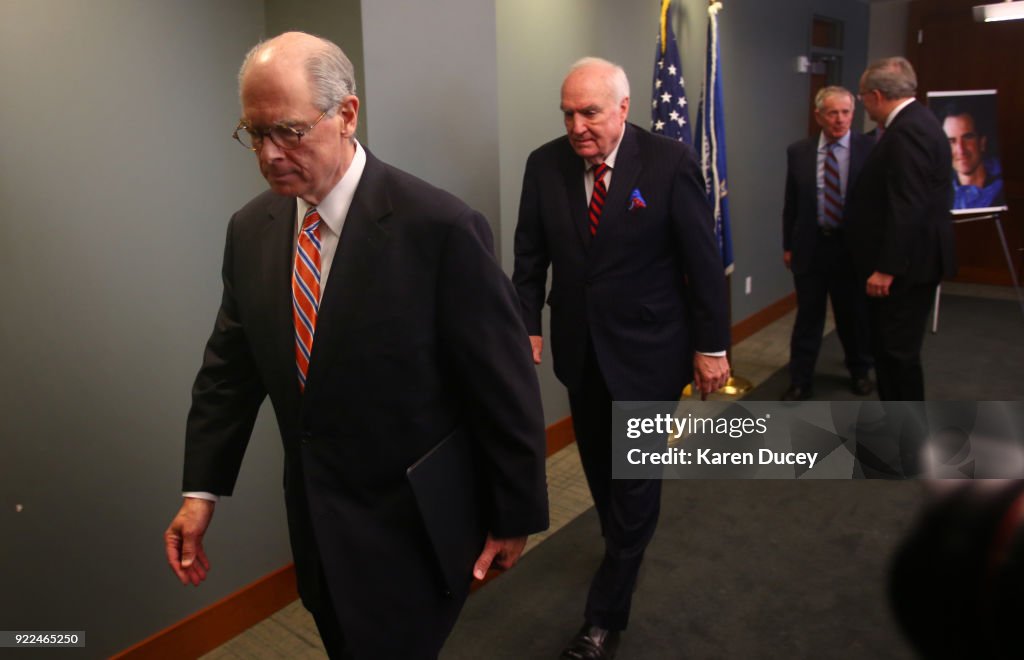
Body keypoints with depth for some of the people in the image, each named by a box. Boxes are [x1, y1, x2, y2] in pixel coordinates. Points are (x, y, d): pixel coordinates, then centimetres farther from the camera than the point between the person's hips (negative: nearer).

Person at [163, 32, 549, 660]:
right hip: (314, 519, 6)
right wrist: (202, 490, 4)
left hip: (410, 526, -6)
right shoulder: (250, 229, -1)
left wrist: (516, 514, -8)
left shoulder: (440, 226, -21)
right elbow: (230, 364, 7)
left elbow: (505, 384, -15)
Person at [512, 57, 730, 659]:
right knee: (600, 468, 20)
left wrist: (712, 345, -7)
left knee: (634, 479, 4)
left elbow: (703, 260, -9)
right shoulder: (545, 164, -3)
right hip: (580, 347, 4)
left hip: (647, 350, -4)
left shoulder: (671, 162, -13)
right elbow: (531, 255, 4)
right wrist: (528, 326, -2)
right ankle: (624, 554, 47)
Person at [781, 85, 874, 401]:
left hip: (854, 247, -1)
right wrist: (787, 245, 4)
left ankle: (859, 372, 35)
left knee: (856, 315, 15)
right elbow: (791, 203, 5)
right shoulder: (798, 151, 1)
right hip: (810, 246, 1)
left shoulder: (871, 149, -5)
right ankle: (800, 381, 16)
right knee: (807, 317, 7)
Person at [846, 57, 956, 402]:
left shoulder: (908, 131, -19)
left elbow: (907, 207, -25)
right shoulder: (915, 122, 13)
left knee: (898, 350, -1)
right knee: (887, 347, 17)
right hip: (909, 260, 10)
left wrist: (886, 268, -23)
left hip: (906, 264, -10)